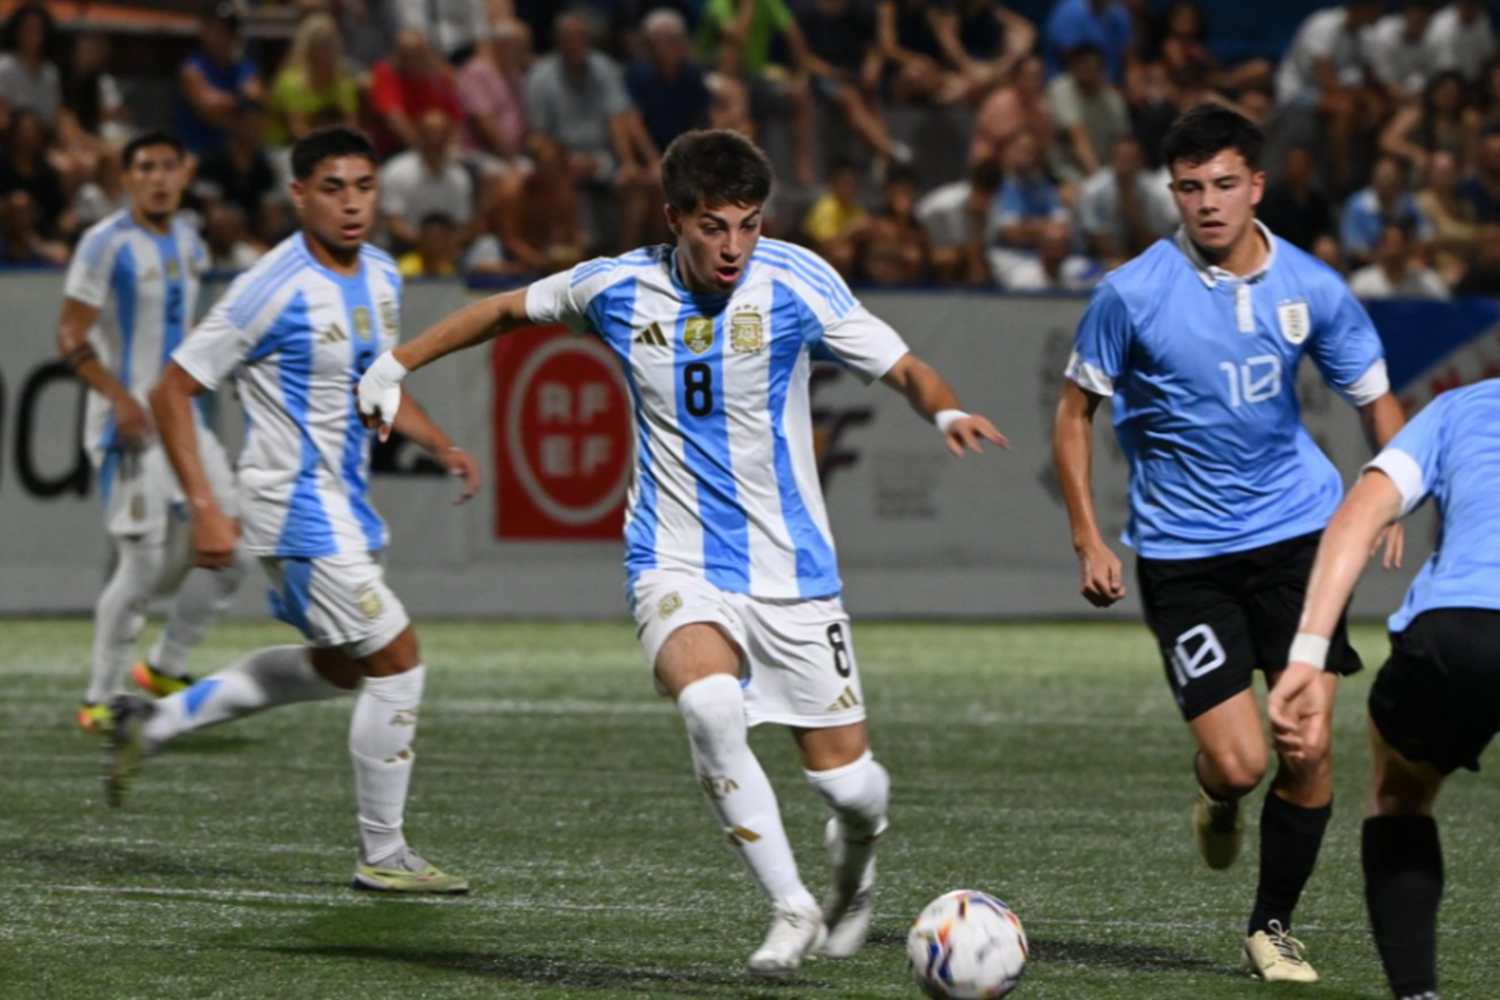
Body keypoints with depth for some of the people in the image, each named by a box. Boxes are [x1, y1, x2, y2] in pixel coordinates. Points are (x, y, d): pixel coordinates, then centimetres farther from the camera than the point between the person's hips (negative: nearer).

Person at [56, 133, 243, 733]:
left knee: (230, 549, 3)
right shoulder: (107, 245, -11)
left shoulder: (187, 244, 12)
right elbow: (71, 339, -14)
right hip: (128, 429, -7)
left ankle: (166, 667, 20)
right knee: (142, 565, -9)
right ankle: (100, 699, 4)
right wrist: (121, 397, -24)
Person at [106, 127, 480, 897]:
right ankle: (382, 856, 2)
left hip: (345, 502, 9)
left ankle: (155, 723, 32)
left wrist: (440, 445, 7)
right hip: (295, 507, -9)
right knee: (397, 661, -10)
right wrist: (205, 509, -21)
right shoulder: (274, 290, -19)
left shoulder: (381, 277, 5)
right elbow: (172, 391, -16)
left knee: (338, 667, 23)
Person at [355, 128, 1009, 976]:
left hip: (791, 569, 0)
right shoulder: (618, 289, -4)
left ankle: (855, 861, 38)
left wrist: (947, 411, -29)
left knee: (846, 778, -1)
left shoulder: (796, 283, -9)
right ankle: (793, 908, -18)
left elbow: (901, 367, -7)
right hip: (677, 566, 0)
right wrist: (398, 366, 18)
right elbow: (511, 310, 15)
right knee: (711, 707, -32)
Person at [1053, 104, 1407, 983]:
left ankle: (1274, 928, 15)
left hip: (1297, 534, 2)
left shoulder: (1313, 289, -2)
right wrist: (1089, 541, -4)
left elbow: (1377, 400, 10)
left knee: (1308, 747, -5)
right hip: (1182, 551, -2)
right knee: (1239, 763, -11)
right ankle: (1217, 799, 28)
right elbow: (1076, 413, 2)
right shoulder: (1134, 293, -9)